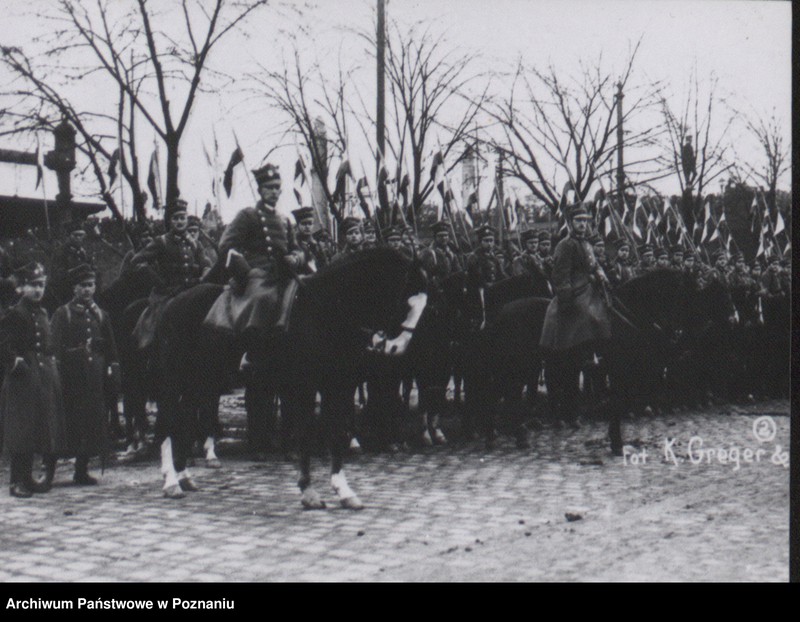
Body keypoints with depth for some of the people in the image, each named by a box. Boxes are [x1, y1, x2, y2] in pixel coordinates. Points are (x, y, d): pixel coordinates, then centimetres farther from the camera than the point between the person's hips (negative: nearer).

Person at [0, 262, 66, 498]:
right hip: (22, 380, -8)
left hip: (45, 379, 8)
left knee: (38, 430, 10)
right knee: (21, 431, -6)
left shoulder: (43, 315, 15)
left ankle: (28, 477, 19)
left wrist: (51, 367, 11)